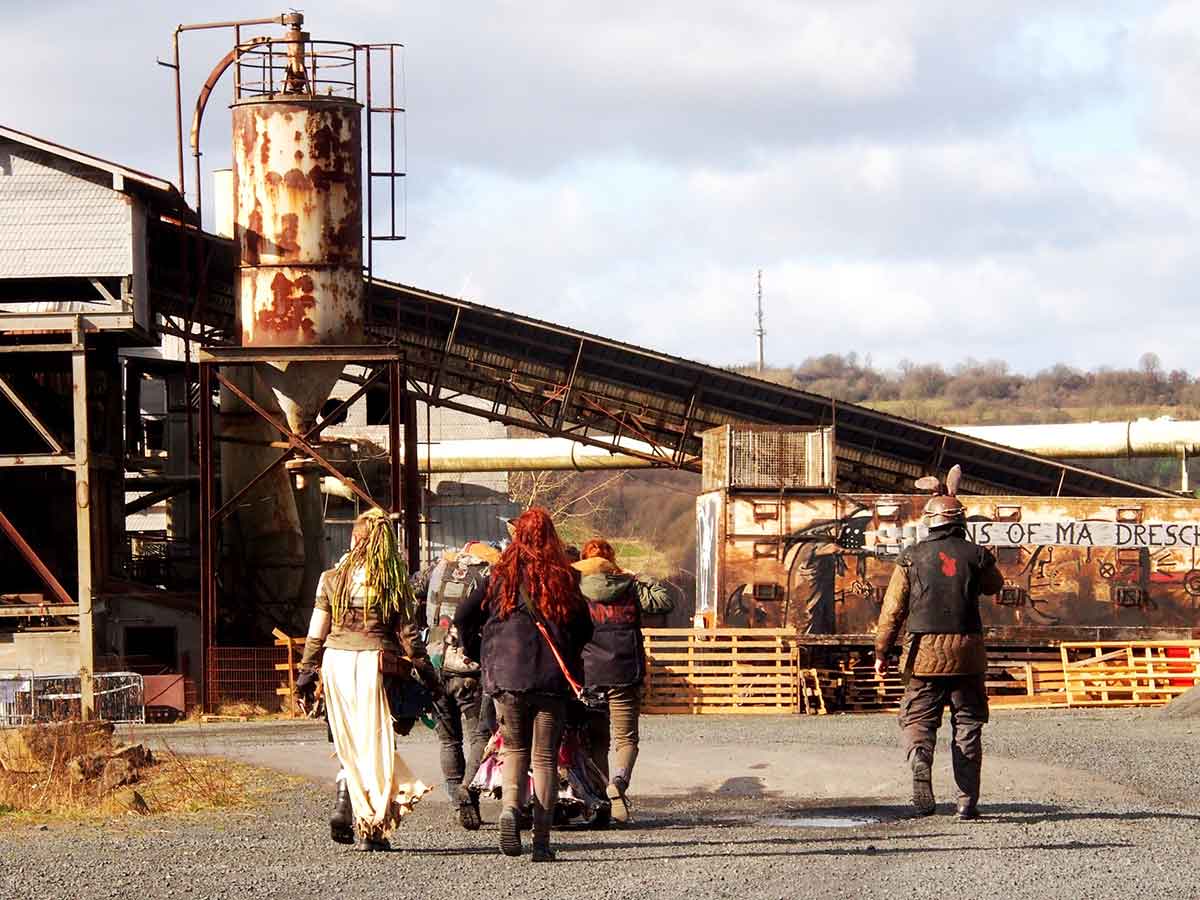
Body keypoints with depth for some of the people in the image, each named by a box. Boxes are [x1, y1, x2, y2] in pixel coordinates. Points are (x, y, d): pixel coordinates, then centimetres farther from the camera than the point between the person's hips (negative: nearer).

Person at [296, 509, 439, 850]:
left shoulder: (332, 578, 4)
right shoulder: (394, 580, 0)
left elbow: (317, 631, 6)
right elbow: (408, 630, 1)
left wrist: (307, 671, 14)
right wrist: (424, 669, 8)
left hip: (337, 660, 2)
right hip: (374, 661, -2)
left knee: (349, 743, 15)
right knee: (375, 742, 3)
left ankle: (344, 808, 1)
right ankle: (373, 827, 0)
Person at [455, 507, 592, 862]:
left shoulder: (500, 575, -1)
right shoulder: (564, 578, 0)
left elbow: (464, 616, -2)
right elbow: (584, 629, 4)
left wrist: (476, 652, 14)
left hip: (506, 675, 0)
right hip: (552, 680, 0)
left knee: (514, 748, 16)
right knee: (545, 757, 6)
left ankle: (510, 806, -11)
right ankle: (541, 840, 1)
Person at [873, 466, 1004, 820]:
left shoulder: (912, 557, 1)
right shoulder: (976, 555, 1)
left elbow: (893, 608, 2)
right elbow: (994, 584, 22)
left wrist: (881, 652, 9)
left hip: (924, 649, 0)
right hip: (967, 651, 1)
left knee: (918, 720, 5)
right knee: (968, 725, 8)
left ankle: (920, 761, -27)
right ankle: (968, 801, 5)